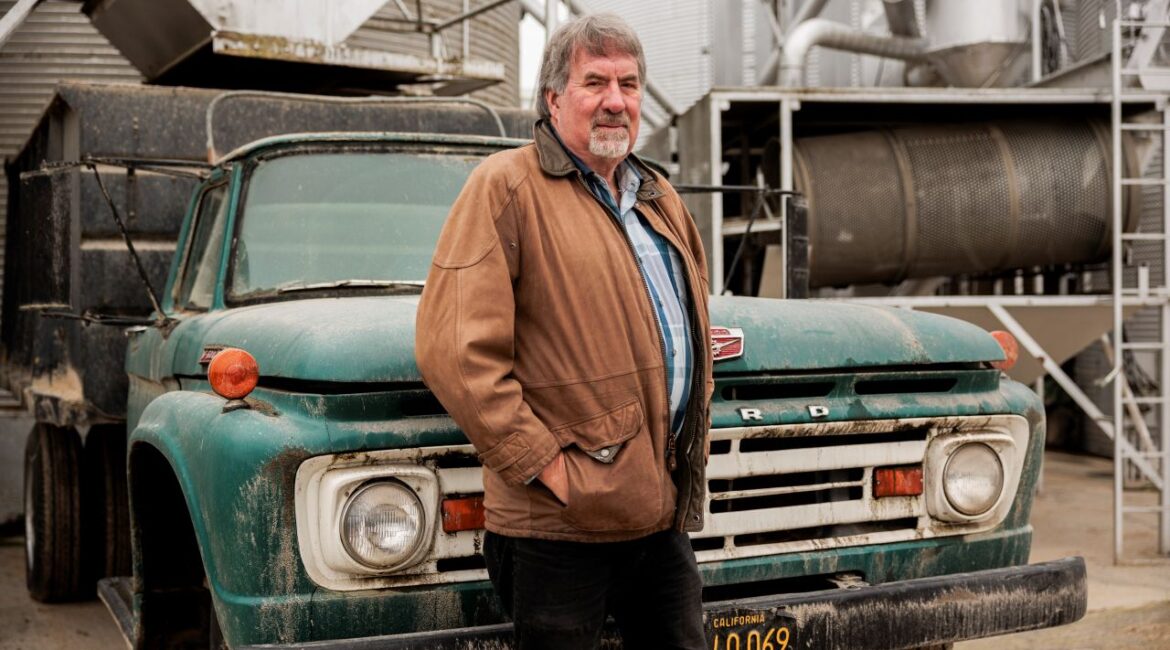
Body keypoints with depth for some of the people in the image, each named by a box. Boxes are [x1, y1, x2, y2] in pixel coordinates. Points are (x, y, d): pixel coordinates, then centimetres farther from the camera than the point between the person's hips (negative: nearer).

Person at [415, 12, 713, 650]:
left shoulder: (661, 200, 16)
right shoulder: (506, 186, -8)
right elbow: (454, 350, -16)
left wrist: (693, 448, 15)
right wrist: (543, 462, -17)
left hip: (664, 511, 7)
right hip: (558, 524, -7)